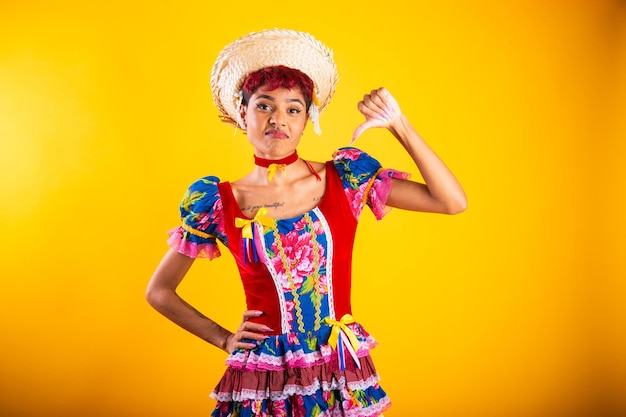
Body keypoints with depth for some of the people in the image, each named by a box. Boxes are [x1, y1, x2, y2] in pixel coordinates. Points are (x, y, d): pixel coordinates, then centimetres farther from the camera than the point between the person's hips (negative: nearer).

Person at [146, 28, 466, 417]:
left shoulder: (345, 178, -3)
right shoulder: (218, 202, -5)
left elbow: (452, 202, -9)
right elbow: (159, 291, 5)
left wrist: (399, 125, -12)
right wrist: (224, 339, 1)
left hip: (344, 376, 1)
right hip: (261, 382, -1)